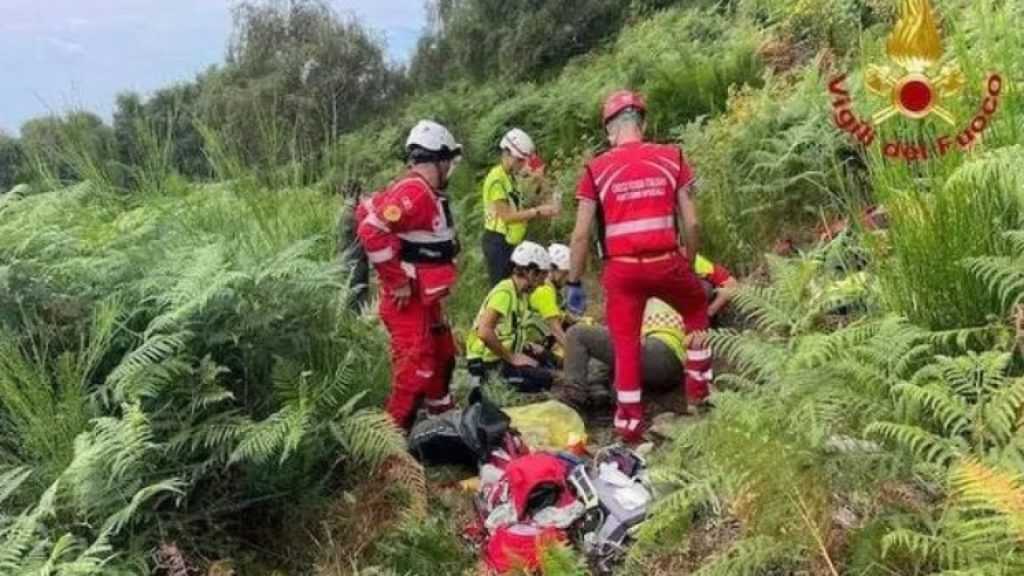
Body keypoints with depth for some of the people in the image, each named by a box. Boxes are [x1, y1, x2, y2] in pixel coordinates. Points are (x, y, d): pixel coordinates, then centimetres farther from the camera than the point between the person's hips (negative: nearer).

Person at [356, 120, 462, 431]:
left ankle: (443, 420, 42)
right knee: (415, 370, -9)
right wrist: (398, 281, -23)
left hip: (425, 296, 11)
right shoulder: (414, 192, -21)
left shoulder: (425, 192, 10)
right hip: (408, 298, -11)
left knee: (443, 356, 24)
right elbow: (372, 230, -30)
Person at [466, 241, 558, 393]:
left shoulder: (522, 293, 10)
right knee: (545, 378, -20)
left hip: (502, 356, 9)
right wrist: (512, 358, -21)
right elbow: (484, 332, -29)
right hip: (487, 363, -9)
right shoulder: (504, 292, -18)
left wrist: (527, 347, 5)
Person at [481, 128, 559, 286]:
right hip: (498, 242, -9)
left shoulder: (513, 177, 13)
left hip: (512, 242, 9)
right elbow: (506, 216, -19)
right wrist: (537, 211, -17)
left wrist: (540, 212, -2)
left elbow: (517, 212, 11)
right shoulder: (496, 178, -15)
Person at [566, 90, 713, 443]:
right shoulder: (672, 158, 3)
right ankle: (700, 384, 31)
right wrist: (691, 264, 18)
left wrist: (574, 284, 7)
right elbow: (691, 223, 2)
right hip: (666, 263, 1)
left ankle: (630, 424, 17)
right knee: (697, 309, 30)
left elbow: (581, 235, -2)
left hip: (622, 269, -1)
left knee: (625, 345, 12)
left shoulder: (597, 169, -1)